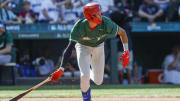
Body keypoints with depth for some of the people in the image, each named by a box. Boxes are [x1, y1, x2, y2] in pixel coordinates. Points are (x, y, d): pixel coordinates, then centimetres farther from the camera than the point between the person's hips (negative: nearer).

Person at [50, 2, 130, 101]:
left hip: (98, 47, 2)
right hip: (83, 47, -2)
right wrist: (61, 69, -44)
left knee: (98, 81, 3)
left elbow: (122, 32, -14)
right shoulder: (80, 27, -36)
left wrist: (126, 51, -22)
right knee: (85, 76, -20)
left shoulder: (106, 24, -32)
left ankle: (89, 73, 40)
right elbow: (69, 48, -36)